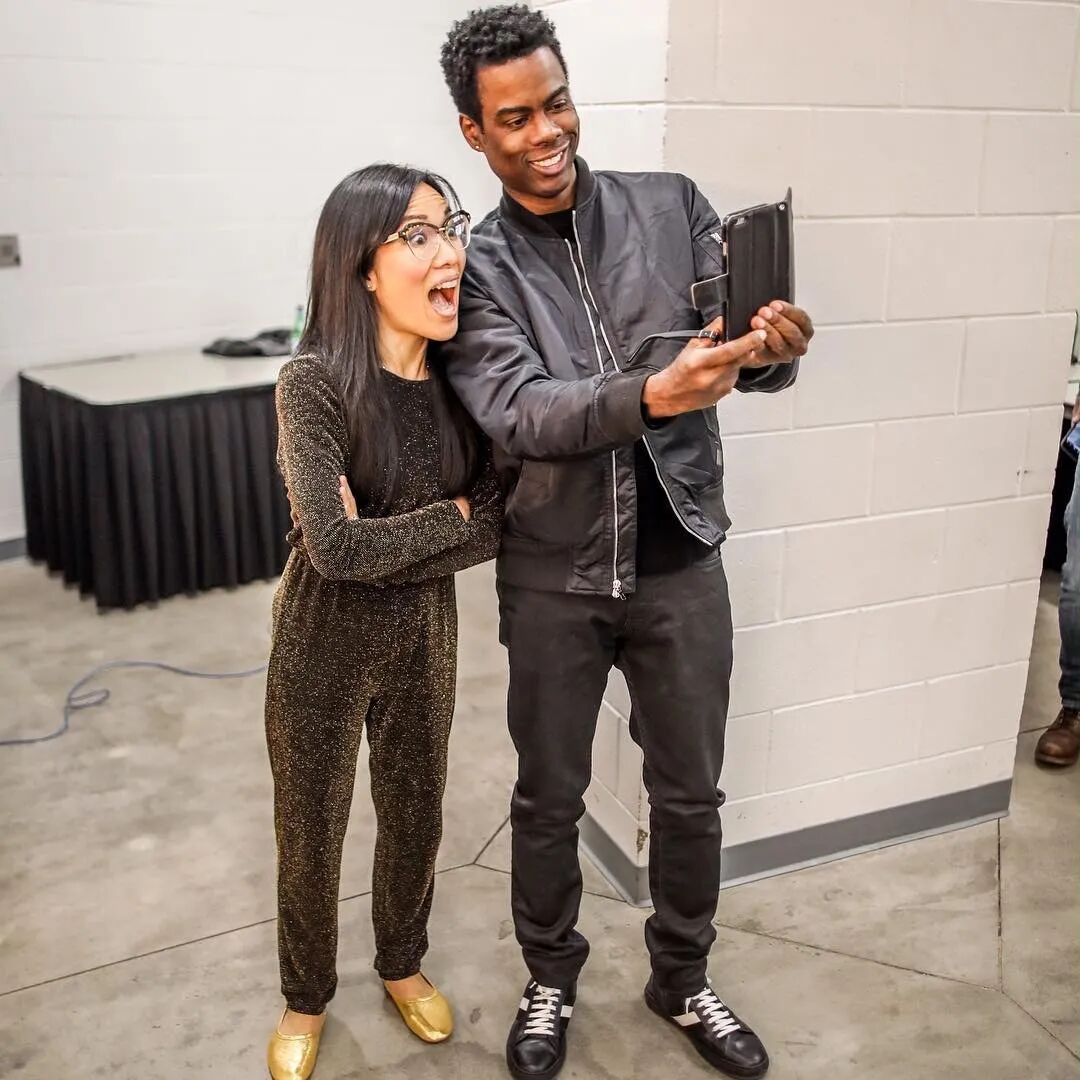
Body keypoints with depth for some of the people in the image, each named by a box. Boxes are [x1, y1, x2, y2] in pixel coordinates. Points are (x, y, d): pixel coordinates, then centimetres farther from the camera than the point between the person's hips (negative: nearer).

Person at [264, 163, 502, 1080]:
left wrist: (387, 547, -20)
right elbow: (332, 545, -28)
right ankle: (307, 999, 42)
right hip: (324, 643, -3)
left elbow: (499, 523, -10)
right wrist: (451, 517, -17)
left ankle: (403, 964, 48)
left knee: (416, 816, 20)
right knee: (311, 838, 14)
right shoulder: (314, 383, -22)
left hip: (425, 635, 4)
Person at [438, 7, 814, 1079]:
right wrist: (652, 394, -37)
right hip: (553, 574, -1)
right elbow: (517, 414, -20)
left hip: (679, 559, 2)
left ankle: (681, 979, 40)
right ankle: (550, 981, 40)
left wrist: (775, 348, -26)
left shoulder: (671, 205, 0)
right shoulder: (476, 267, -5)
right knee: (548, 798, 15)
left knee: (689, 793, 15)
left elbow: (747, 360, -2)